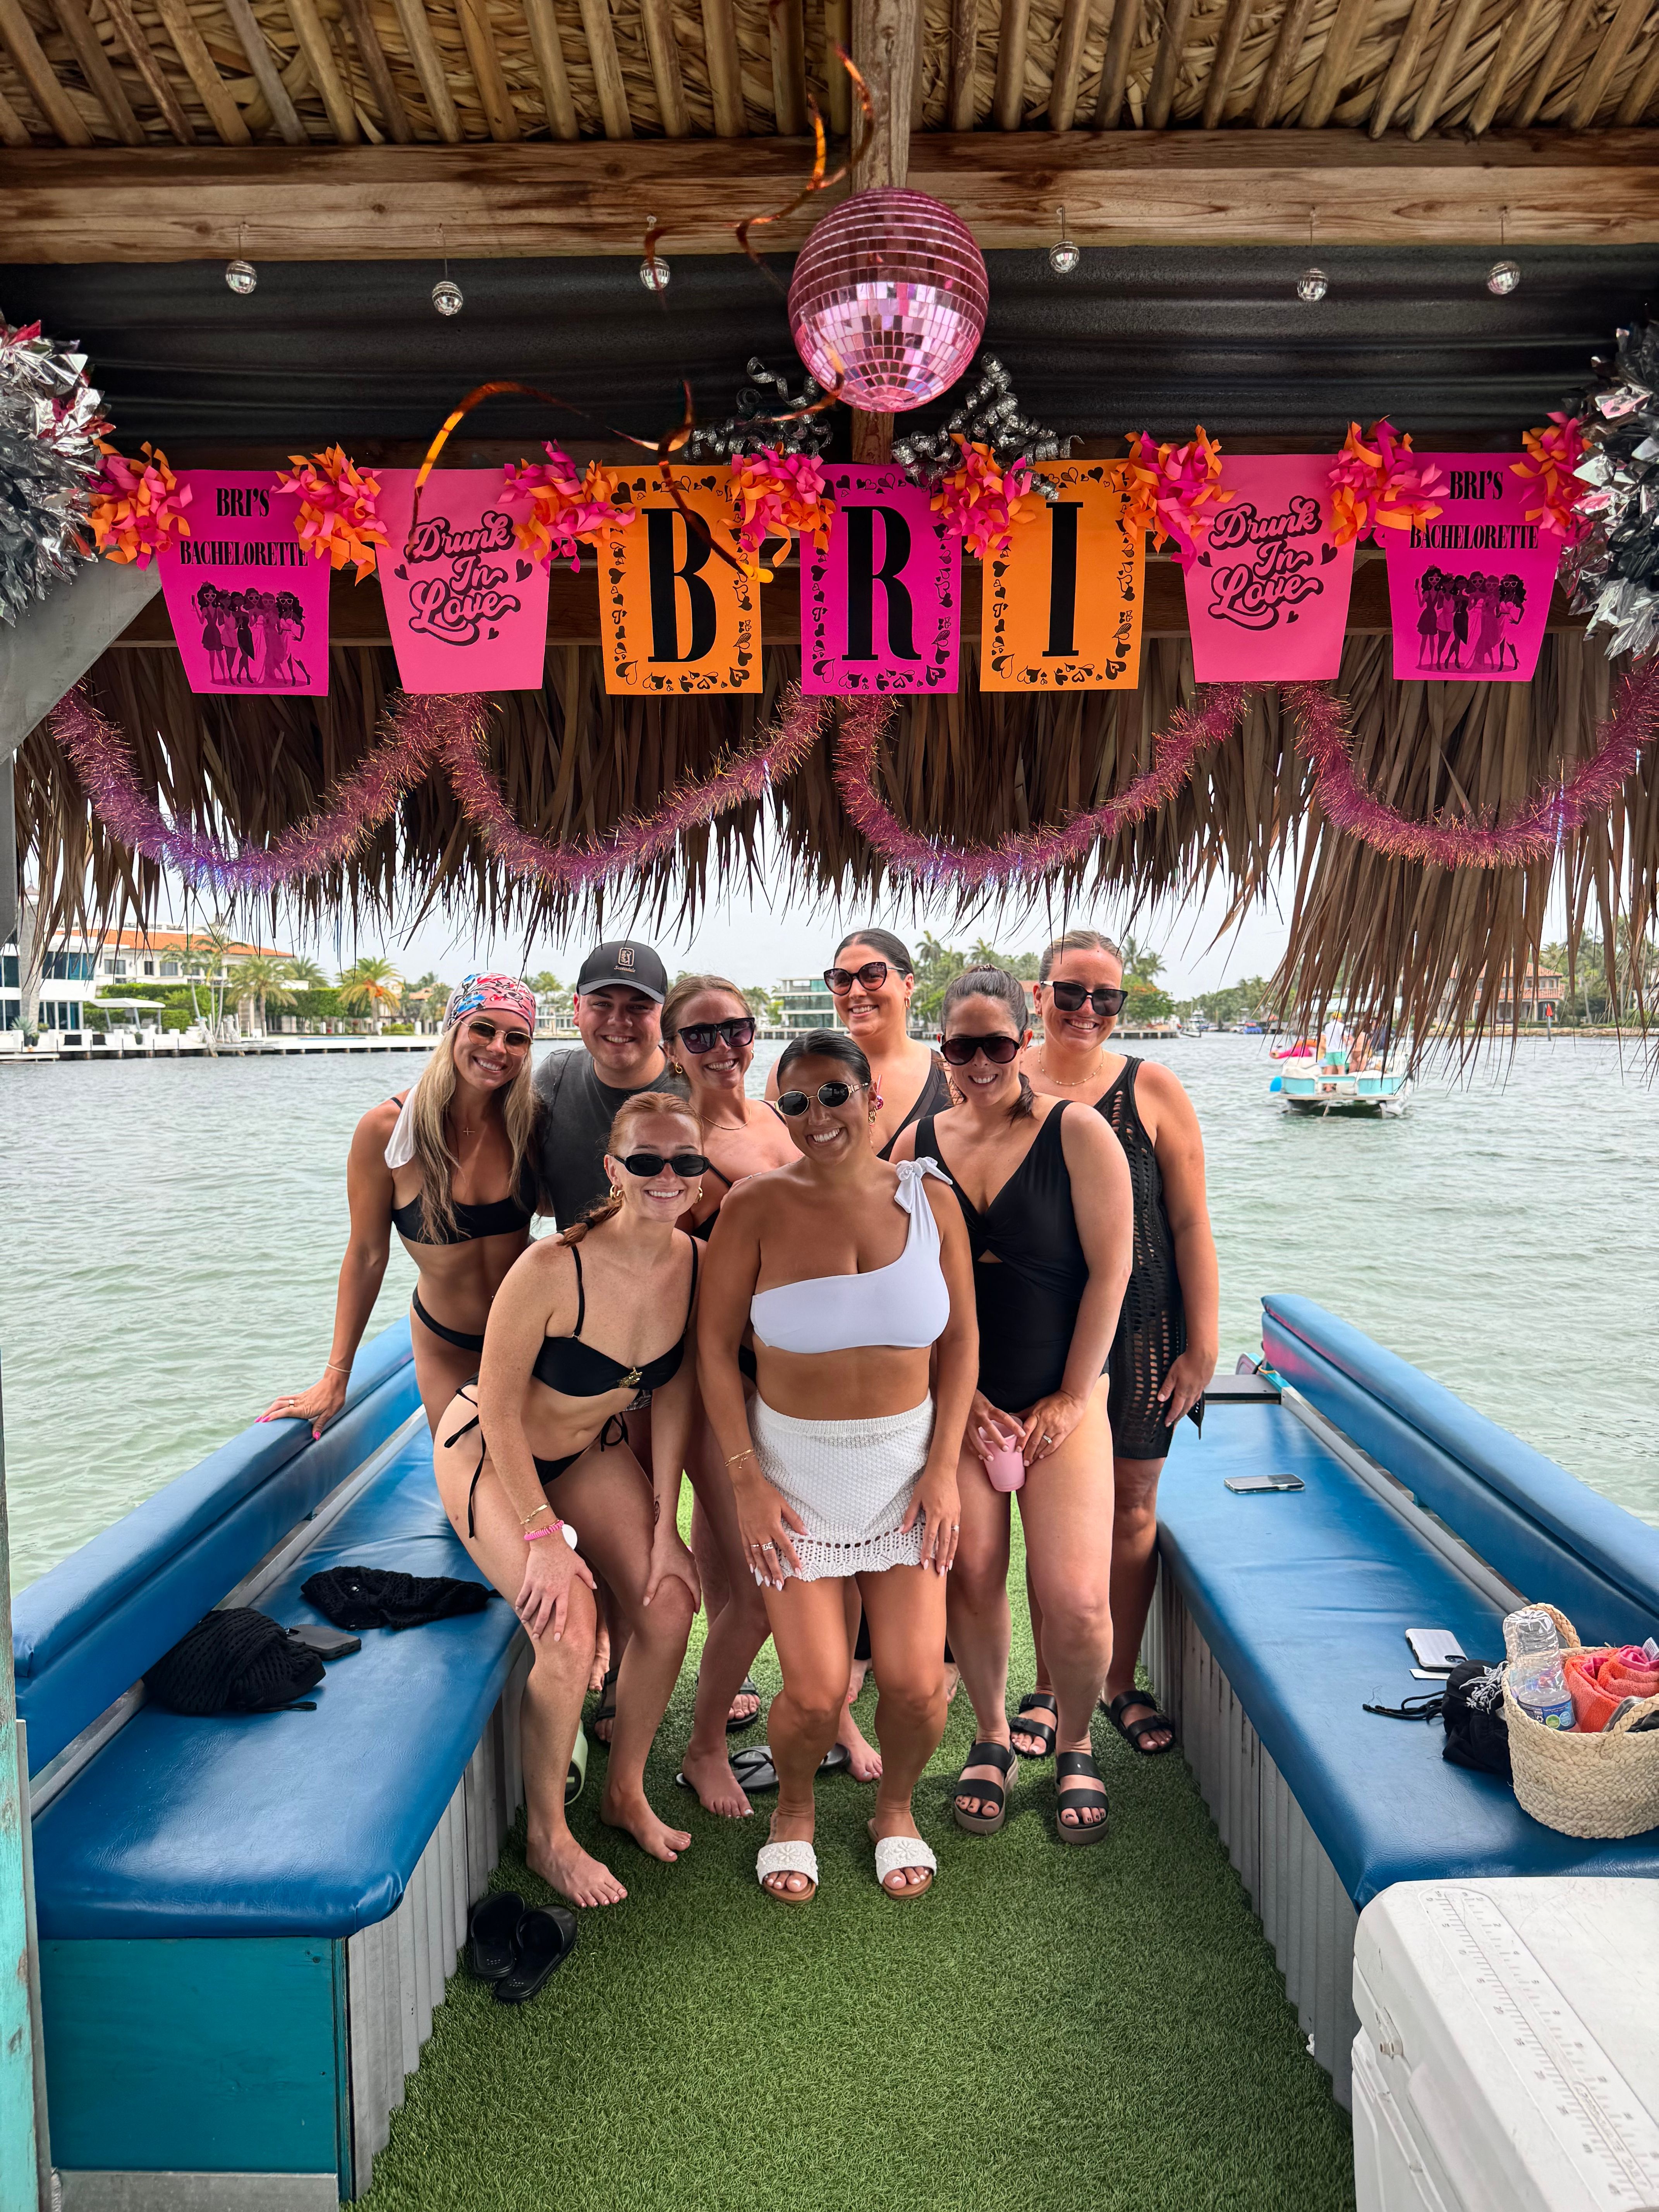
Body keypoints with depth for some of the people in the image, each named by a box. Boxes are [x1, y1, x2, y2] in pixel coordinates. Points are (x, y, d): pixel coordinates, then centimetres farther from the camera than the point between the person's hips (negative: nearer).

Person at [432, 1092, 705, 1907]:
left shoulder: (696, 1263, -17)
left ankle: (625, 1791, 19)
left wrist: (664, 1527, -7)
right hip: (489, 1451, -5)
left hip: (592, 1448, 5)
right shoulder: (553, 1268, -34)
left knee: (669, 1603, -8)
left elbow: (674, 1394, -6)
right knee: (569, 1623, -20)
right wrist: (542, 1535, -21)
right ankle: (546, 1835, 5)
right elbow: (499, 1407, -23)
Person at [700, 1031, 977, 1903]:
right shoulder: (757, 1205, -10)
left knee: (917, 1684, 0)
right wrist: (747, 1481, -9)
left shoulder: (928, 1197, -3)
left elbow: (960, 1339, 3)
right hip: (794, 1464, -2)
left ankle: (895, 1805, 34)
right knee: (815, 1693, -4)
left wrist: (943, 1467, -3)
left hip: (906, 1461, 2)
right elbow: (714, 1347, -5)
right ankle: (794, 1807, 32)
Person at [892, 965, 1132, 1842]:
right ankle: (991, 1738, 29)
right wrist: (956, 1392, -2)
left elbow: (1109, 1269, -6)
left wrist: (1071, 1398, -7)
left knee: (1075, 1599, -6)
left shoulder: (1078, 1133, -5)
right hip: (955, 1398, 2)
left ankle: (1074, 1746, 23)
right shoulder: (919, 1142, 4)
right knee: (970, 1579, 2)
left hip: (1061, 1398, -2)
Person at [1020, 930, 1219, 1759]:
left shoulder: (1152, 1089, -1)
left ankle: (1119, 1684, 30)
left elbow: (1191, 1225, -1)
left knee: (1131, 1509, 10)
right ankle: (1050, 1686, 27)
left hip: (1139, 1331, 0)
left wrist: (1203, 1343, -4)